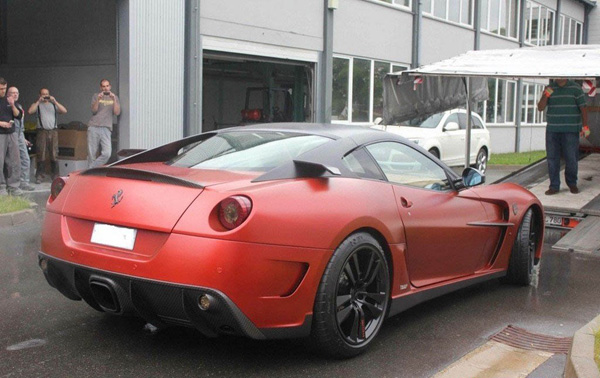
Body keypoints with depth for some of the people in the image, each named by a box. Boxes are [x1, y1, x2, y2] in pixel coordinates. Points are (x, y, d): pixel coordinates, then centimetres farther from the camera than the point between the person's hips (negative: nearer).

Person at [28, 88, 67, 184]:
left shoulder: (53, 104, 17)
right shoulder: (37, 105, 12)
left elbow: (64, 111, 1)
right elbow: (30, 111, -8)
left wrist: (55, 101, -5)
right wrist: (38, 101, -5)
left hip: (53, 131, 2)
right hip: (42, 132, -2)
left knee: (54, 154, 0)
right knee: (41, 155, -5)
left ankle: (55, 175, 7)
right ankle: (39, 176, -1)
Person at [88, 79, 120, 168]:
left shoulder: (114, 98, 16)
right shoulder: (96, 96, 15)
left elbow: (117, 112, 3)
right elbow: (94, 111, 1)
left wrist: (114, 100, -8)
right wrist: (98, 99, -13)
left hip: (106, 128, 0)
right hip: (93, 127, 0)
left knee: (107, 154, -16)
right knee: (92, 154, -3)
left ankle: (91, 169, -6)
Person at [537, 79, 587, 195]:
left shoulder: (575, 88, 2)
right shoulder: (549, 88, 9)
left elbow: (582, 109, 2)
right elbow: (540, 108, 5)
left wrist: (585, 126, -4)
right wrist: (546, 95, -12)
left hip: (571, 130, -2)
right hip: (552, 131, 2)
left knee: (571, 158, 1)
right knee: (552, 158, 1)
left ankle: (572, 184, 19)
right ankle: (554, 186, 9)